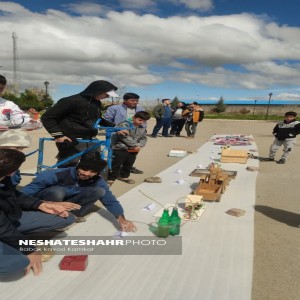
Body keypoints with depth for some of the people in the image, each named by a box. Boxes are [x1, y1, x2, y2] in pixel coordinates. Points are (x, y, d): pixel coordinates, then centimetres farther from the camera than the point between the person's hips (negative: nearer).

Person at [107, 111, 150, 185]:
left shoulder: (142, 128, 9)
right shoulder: (124, 125, -15)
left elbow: (144, 138, 9)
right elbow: (125, 138, -23)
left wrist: (139, 146, -12)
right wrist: (135, 145, -22)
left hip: (133, 150, 7)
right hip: (120, 149, -6)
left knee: (128, 164, 19)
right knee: (116, 165, -1)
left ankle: (124, 176, 39)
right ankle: (110, 178, 11)